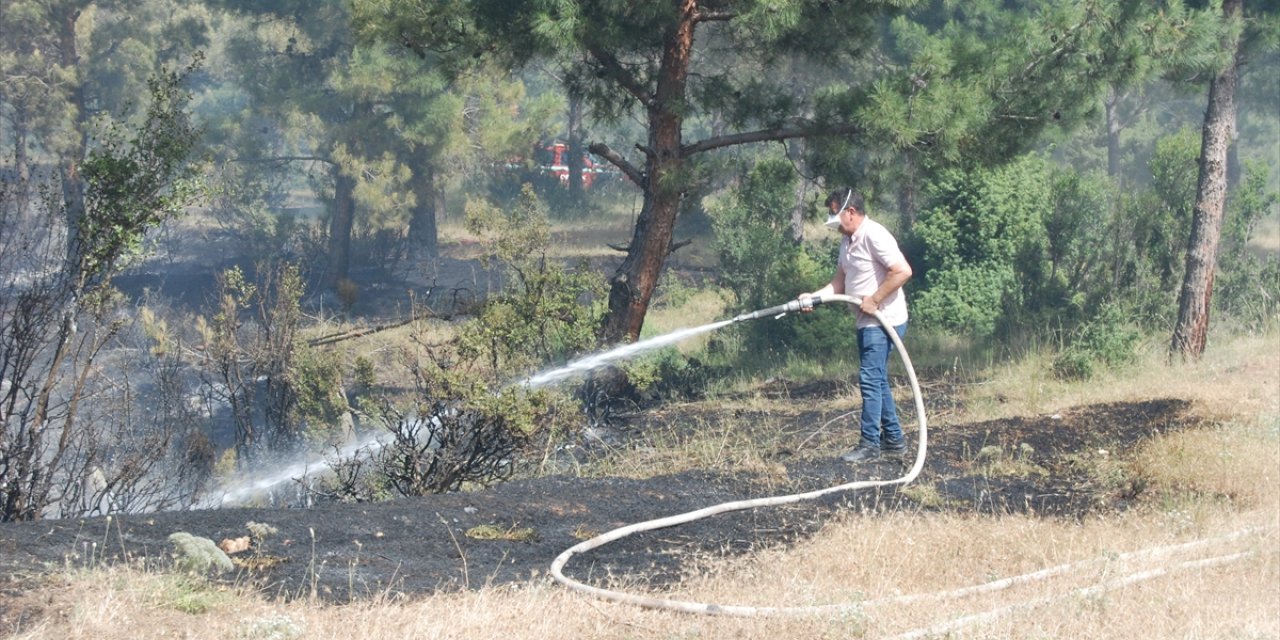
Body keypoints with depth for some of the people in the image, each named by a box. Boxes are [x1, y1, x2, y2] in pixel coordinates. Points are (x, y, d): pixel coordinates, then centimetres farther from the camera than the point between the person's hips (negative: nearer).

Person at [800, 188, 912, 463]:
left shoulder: (874, 236, -17)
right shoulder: (847, 242, 13)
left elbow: (903, 271, -25)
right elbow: (839, 283, 16)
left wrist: (874, 300, -21)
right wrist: (814, 296, 0)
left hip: (884, 321, -10)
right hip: (868, 323, 10)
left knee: (870, 380, -10)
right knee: (877, 381, 14)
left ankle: (869, 445, -7)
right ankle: (893, 440, 22)